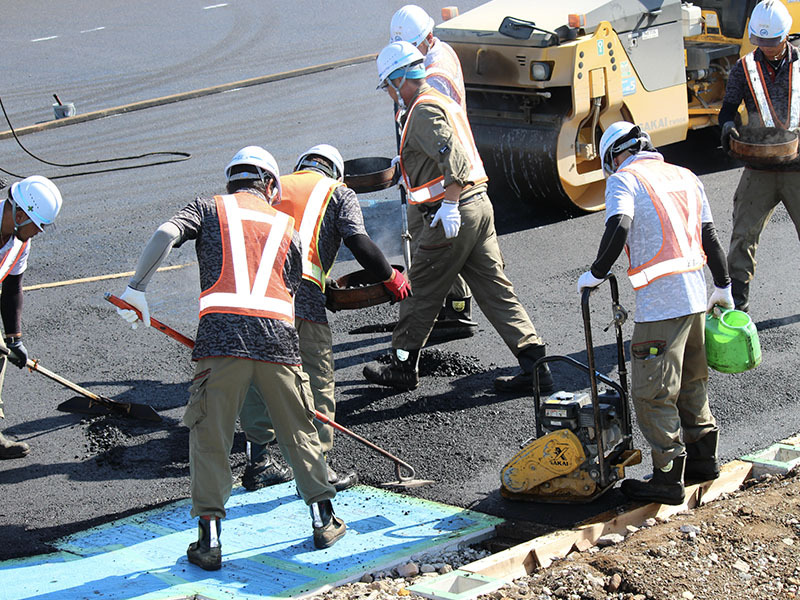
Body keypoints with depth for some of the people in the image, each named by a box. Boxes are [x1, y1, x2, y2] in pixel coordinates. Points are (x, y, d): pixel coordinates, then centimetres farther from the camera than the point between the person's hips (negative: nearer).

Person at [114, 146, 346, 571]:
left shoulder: (210, 208, 17)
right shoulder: (286, 226, 25)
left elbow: (165, 235, -2)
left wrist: (136, 288, -4)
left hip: (222, 331, -2)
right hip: (278, 336, 2)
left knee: (210, 437, 5)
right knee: (298, 431, 17)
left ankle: (209, 540, 2)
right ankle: (323, 520, 24)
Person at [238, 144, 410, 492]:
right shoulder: (337, 191, 16)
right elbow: (358, 241, 0)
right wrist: (391, 278, 10)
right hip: (302, 293, -4)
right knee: (317, 382, 5)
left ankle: (258, 463, 24)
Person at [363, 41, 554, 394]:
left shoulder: (423, 111, -12)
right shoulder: (442, 102, 18)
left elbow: (451, 154, -26)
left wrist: (449, 205, -30)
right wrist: (406, 162, 43)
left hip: (453, 215, -9)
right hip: (480, 204, 9)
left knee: (421, 292, 5)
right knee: (496, 292, 7)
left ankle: (402, 368, 18)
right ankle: (535, 367, 4)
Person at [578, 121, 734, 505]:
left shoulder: (624, 179, -4)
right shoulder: (686, 177, 16)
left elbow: (618, 228, -22)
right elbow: (709, 236, 19)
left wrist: (596, 274, -10)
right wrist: (723, 287, 29)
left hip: (660, 303, -8)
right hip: (696, 297, 8)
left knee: (653, 393, -1)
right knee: (691, 381, 23)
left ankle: (668, 478, 2)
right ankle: (703, 457, 33)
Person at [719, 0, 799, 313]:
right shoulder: (744, 69, 4)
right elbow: (728, 108, 6)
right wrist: (728, 125, -17)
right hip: (759, 171, 1)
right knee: (744, 234, 1)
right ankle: (737, 301, 11)